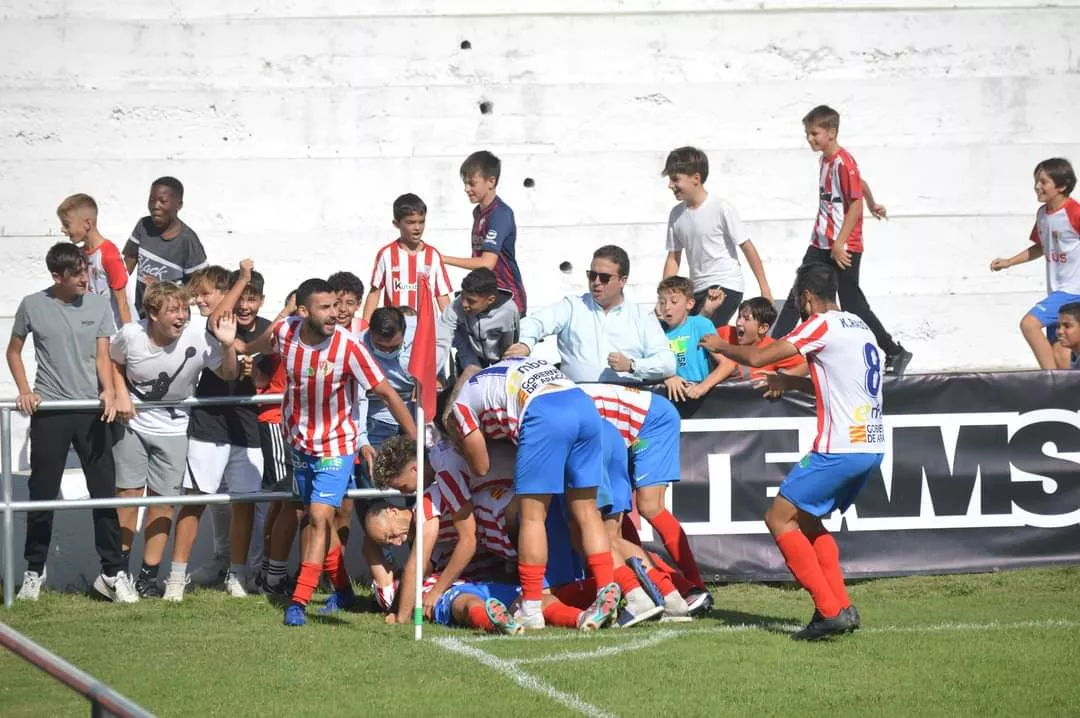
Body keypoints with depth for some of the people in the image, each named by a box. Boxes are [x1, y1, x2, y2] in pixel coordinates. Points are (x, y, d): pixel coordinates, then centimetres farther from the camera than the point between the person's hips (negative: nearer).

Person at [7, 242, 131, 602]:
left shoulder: (99, 306, 3)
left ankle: (113, 572, 6)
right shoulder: (33, 306, 0)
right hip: (49, 412, -1)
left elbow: (103, 356, 2)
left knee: (105, 492, 1)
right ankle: (34, 571, 16)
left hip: (92, 411, 1)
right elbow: (14, 351, 11)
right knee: (42, 493, 4)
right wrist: (24, 391, -3)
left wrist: (109, 391, -17)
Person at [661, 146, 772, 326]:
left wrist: (764, 289, -7)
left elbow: (747, 248, -8)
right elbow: (673, 259, 11)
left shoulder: (721, 208, -12)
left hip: (725, 287, -7)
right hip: (697, 290, 7)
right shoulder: (676, 214, 5)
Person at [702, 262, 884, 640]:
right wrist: (792, 382, 33)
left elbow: (757, 357, -11)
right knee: (807, 520, 21)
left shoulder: (821, 325, -8)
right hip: (872, 446, 9)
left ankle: (830, 609, -9)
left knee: (779, 519, -1)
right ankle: (841, 608, 9)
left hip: (840, 448, -9)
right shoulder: (859, 326, 18)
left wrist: (719, 345, 7)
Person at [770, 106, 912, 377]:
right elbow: (860, 182, 26)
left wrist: (840, 243, -25)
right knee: (797, 295, 2)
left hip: (844, 248, -9)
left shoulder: (843, 162, -17)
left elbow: (856, 203, -21)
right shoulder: (826, 160, 11)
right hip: (821, 244, 9)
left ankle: (895, 353, 7)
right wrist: (873, 205, 43)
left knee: (852, 304, -4)